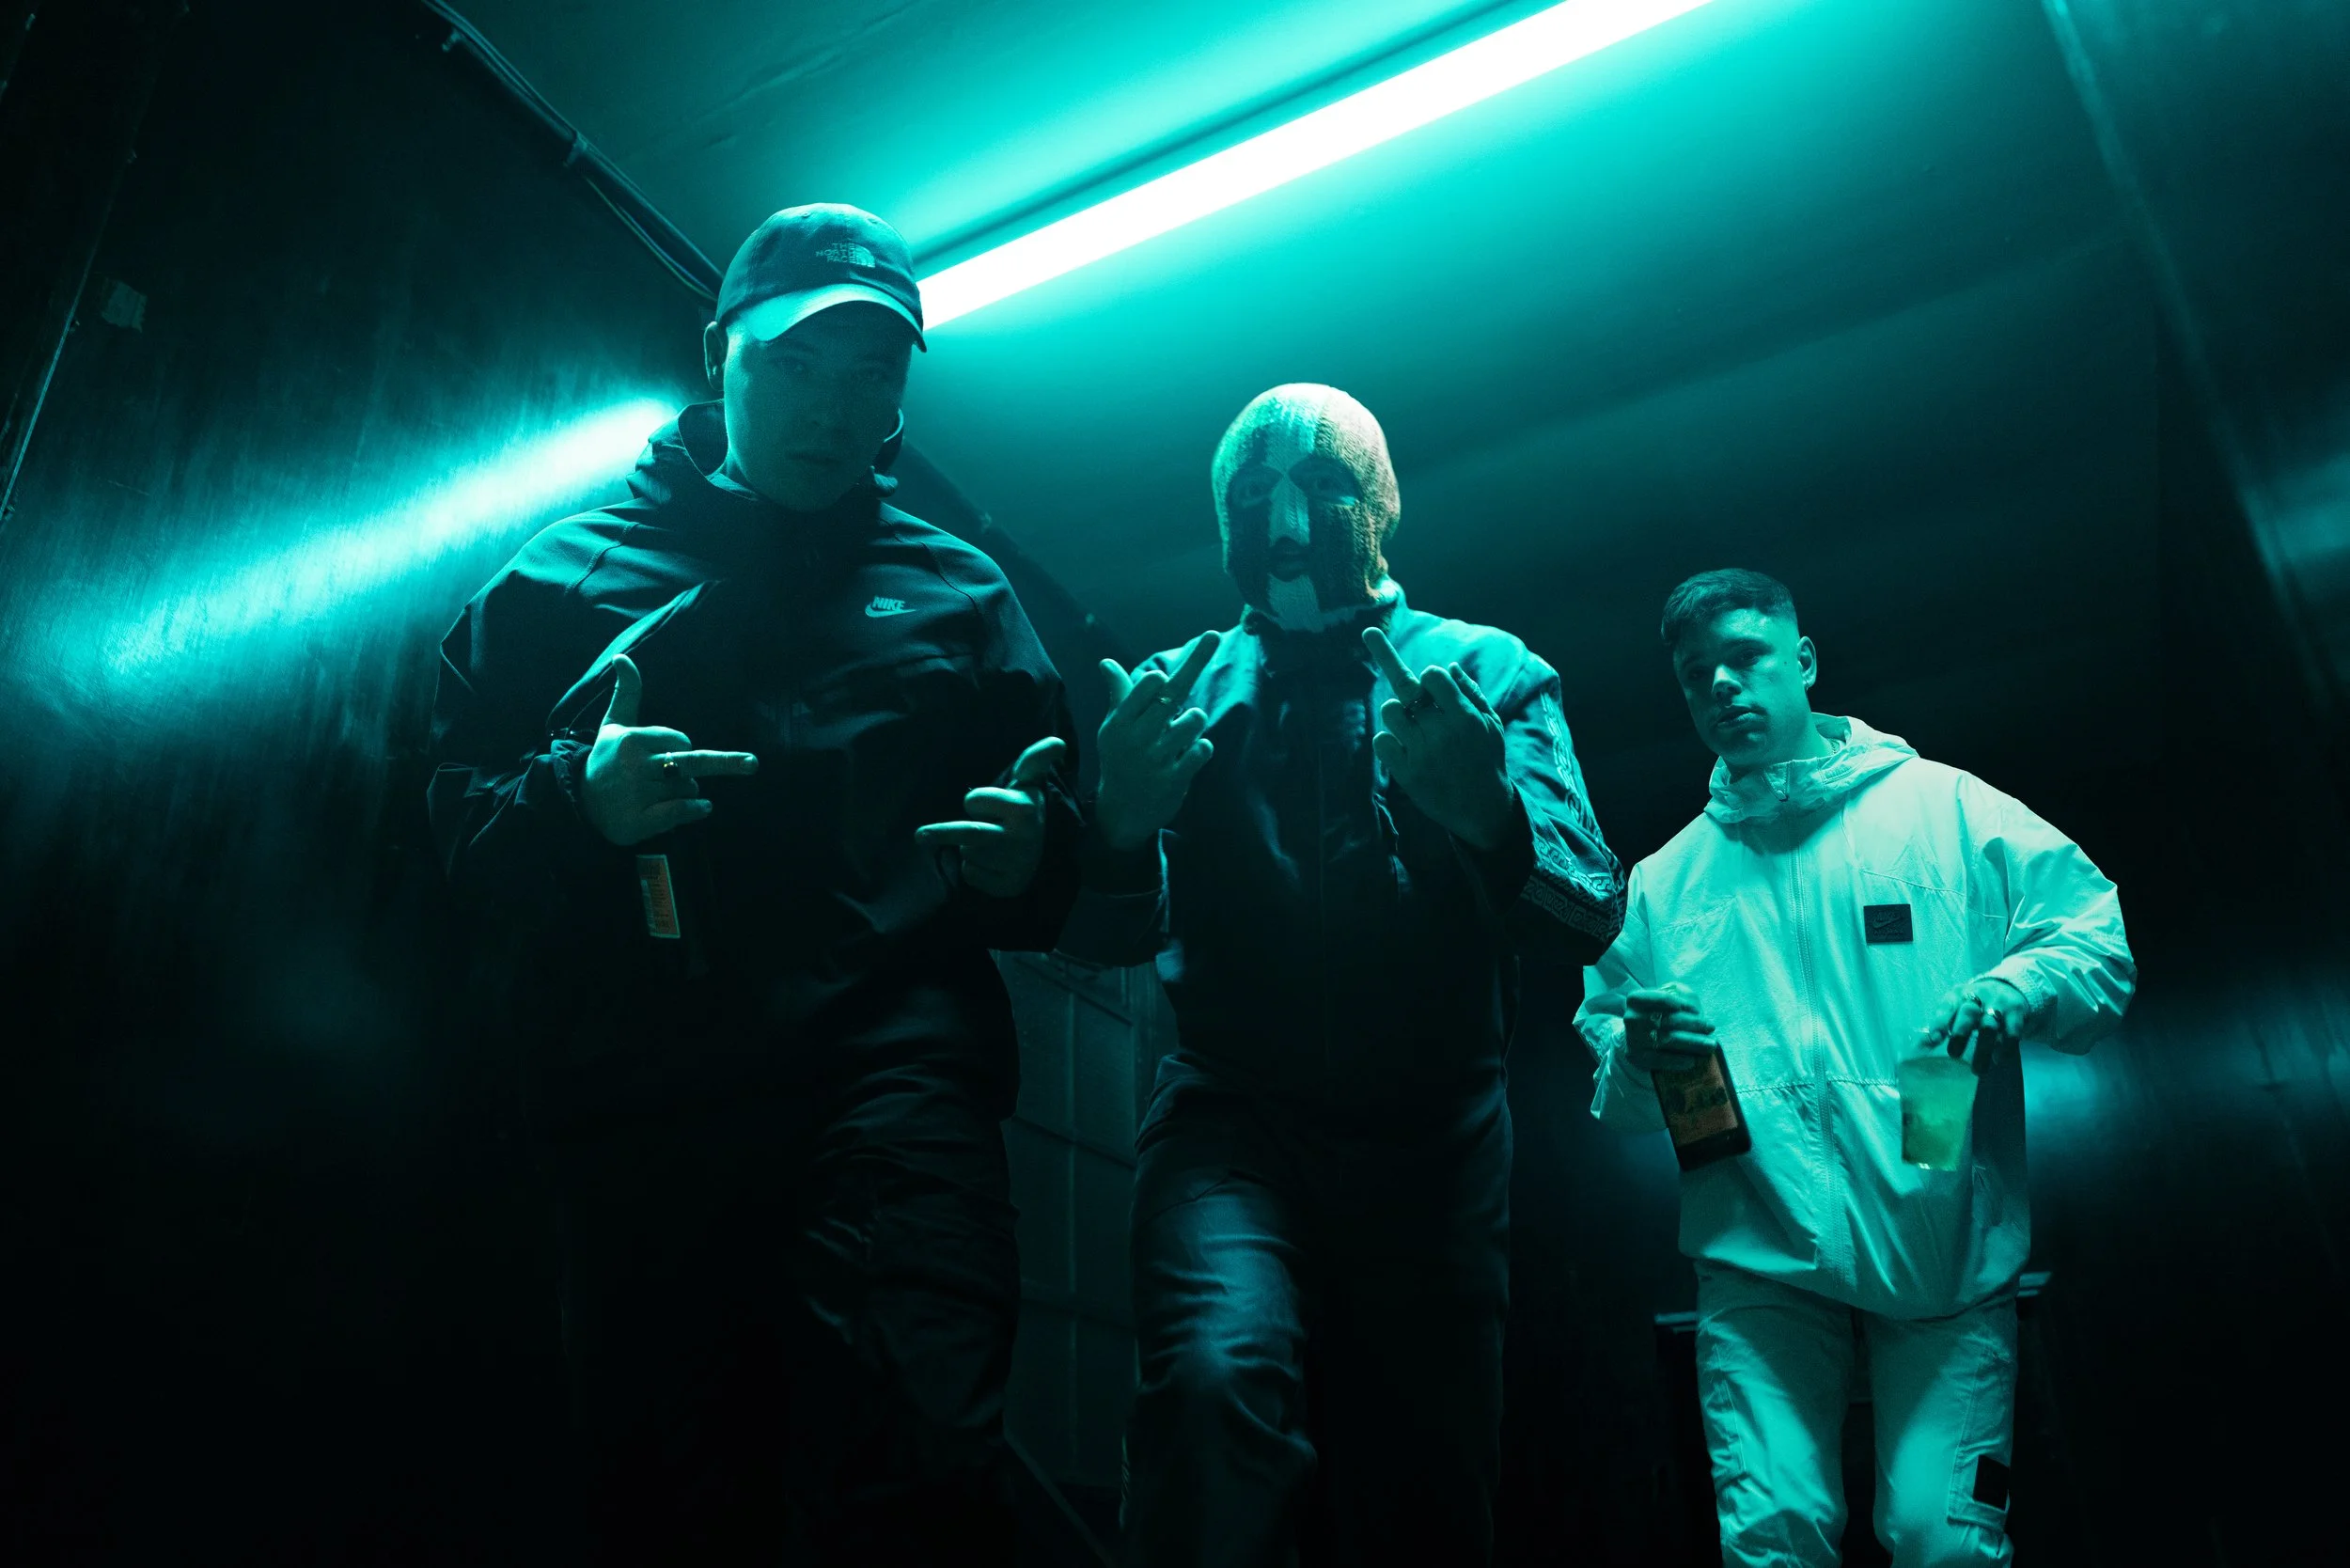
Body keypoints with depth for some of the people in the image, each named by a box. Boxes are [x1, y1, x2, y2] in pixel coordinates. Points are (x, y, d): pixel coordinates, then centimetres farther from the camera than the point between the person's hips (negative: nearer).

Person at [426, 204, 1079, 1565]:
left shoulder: (959, 589, 19)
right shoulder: (575, 567, 19)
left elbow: (1053, 888, 18)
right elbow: (462, 829, 12)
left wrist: (1027, 855, -6)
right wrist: (576, 800, -9)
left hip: (889, 1062, -1)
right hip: (639, 1088, 2)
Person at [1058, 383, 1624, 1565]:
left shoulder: (1487, 670, 6)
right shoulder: (1178, 688, 9)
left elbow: (1590, 915, -7)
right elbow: (1107, 939, 1)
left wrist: (1487, 813, -29)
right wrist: (1120, 821, -22)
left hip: (1432, 1136, 1)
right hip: (1231, 1115, 0)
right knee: (1219, 1370, -28)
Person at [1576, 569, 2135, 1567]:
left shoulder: (1943, 806, 8)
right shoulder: (1664, 882, 13)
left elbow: (2100, 944, 4)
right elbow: (1617, 1108, 14)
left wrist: (2009, 990, -16)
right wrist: (1637, 1055, -9)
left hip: (1947, 1250, -1)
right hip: (1761, 1259, 1)